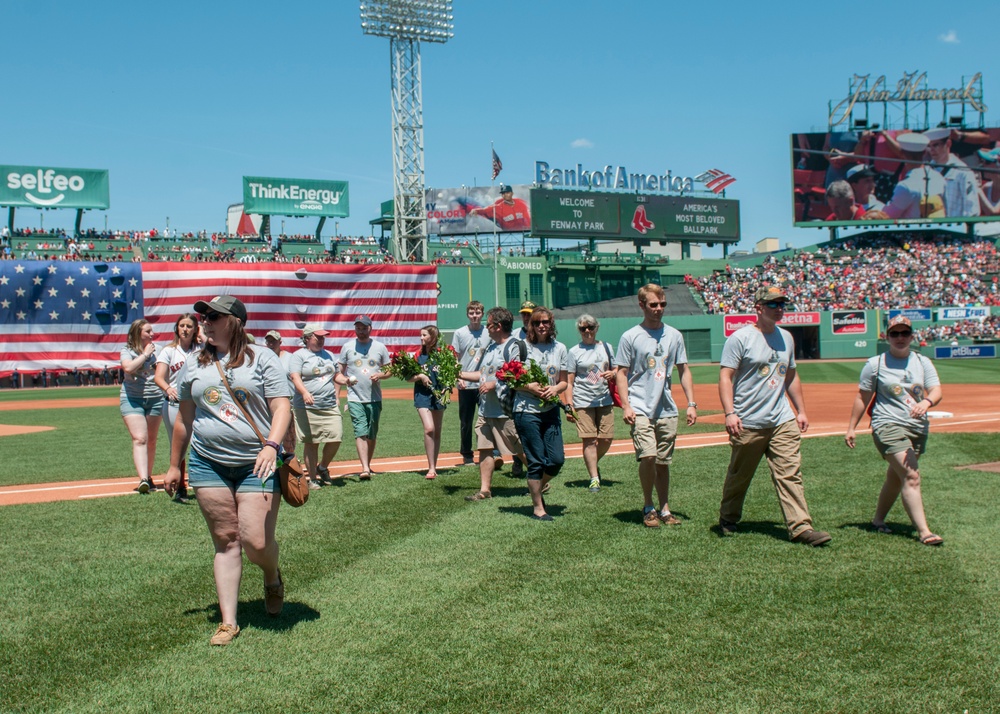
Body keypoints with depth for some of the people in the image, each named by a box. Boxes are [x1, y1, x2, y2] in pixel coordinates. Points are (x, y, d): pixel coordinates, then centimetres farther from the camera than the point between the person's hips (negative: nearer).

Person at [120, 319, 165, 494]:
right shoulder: (127, 351, -1)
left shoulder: (155, 349, 11)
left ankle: (148, 477, 20)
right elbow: (128, 368, -19)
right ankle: (143, 479, -26)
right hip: (132, 399, -4)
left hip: (155, 398, 4)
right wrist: (145, 354, -12)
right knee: (139, 439, -16)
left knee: (151, 440, 9)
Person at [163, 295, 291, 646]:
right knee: (226, 541, 3)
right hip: (208, 464, 3)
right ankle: (228, 622, 11)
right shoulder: (194, 364, 12)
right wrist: (175, 466, 21)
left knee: (256, 542, -9)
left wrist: (271, 446, -22)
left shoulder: (262, 359, 0)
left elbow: (281, 407, -6)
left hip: (256, 464, -3)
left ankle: (272, 577, 27)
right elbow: (184, 418, 19)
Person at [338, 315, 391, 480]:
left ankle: (368, 466, 24)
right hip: (355, 398, -2)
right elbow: (339, 372, 9)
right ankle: (365, 469, -19)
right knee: (361, 433, -13)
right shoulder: (348, 347, 5)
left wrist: (379, 375, -9)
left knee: (372, 435, 10)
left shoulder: (380, 347, 7)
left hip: (375, 399, 2)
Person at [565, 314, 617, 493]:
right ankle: (594, 478, 0)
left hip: (605, 400, 3)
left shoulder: (606, 347, 11)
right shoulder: (574, 352, 1)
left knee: (606, 439, 2)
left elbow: (616, 370, 19)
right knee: (589, 440, -7)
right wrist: (569, 406, -9)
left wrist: (612, 374, -6)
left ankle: (593, 464, 30)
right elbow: (569, 382, -1)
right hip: (583, 402, -3)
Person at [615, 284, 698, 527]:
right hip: (641, 409, -4)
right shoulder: (630, 337, 0)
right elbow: (621, 373, -1)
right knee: (648, 456, -17)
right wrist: (625, 406, -11)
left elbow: (683, 370, 14)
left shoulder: (674, 335, 10)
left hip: (667, 410, 4)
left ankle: (664, 509, 21)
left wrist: (691, 403, 6)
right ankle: (648, 507, 1)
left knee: (663, 462, 9)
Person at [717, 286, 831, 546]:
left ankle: (801, 527, -4)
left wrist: (801, 410, 18)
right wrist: (729, 412, -21)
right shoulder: (741, 338, -7)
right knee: (739, 475, 9)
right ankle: (728, 519, 29)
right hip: (748, 423, -5)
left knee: (790, 474, -4)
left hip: (783, 420, 5)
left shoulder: (786, 338, 13)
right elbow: (725, 376, -11)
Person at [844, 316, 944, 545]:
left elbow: (936, 391, -2)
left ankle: (878, 520, 32)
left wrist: (926, 402, -26)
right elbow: (862, 397, 5)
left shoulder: (923, 363, 10)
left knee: (896, 478, 14)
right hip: (888, 426, -5)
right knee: (911, 476, -17)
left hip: (918, 428, 5)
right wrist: (852, 427, 2)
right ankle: (923, 532, -19)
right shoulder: (875, 364, 2)